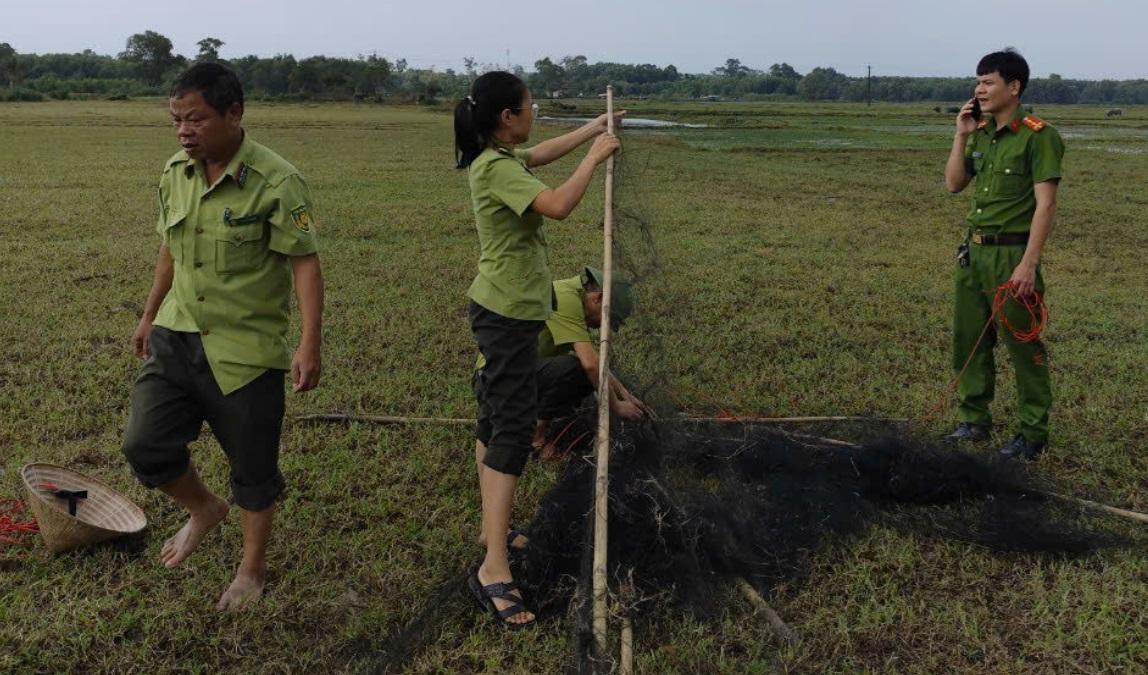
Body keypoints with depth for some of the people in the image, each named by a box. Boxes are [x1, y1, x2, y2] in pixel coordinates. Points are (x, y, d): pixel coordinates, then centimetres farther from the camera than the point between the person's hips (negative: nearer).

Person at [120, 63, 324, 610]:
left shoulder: (276, 182, -17)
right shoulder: (175, 173, 3)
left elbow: (304, 262, -17)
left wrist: (310, 345, -24)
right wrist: (150, 314, 23)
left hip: (246, 351, -5)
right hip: (176, 338, 6)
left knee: (253, 468, 8)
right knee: (144, 445, 1)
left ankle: (253, 569, 31)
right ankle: (204, 509, 33)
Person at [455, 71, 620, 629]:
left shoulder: (503, 158, 9)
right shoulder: (496, 168, -20)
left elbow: (543, 153, 29)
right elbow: (558, 205, -31)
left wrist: (596, 127, 31)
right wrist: (596, 157, -17)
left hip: (504, 309, 11)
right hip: (508, 312, -11)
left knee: (496, 416, 17)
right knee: (513, 427, -12)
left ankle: (492, 525, 31)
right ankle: (494, 570, -12)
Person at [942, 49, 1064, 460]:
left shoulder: (1036, 136, -11)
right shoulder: (980, 134, 10)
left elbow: (1045, 204, -15)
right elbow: (953, 184, 12)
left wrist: (1029, 263, -20)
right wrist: (961, 136, 2)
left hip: (1012, 253, -7)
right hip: (975, 251, 8)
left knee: (1024, 347, 1)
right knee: (968, 339, 13)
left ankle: (1033, 434, 13)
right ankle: (974, 421, 26)